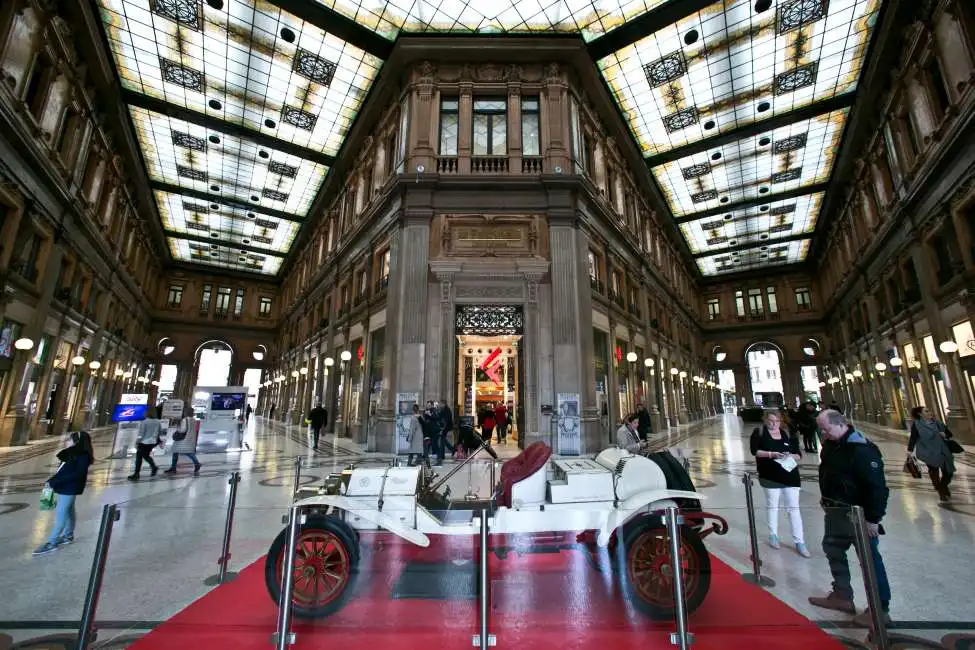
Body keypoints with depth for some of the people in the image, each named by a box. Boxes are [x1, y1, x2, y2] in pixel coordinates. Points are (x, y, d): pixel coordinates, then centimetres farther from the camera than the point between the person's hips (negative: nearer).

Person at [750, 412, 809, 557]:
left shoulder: (787, 434, 6)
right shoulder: (759, 432, -3)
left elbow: (799, 455, 7)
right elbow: (755, 451, -10)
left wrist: (790, 456, -14)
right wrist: (771, 454, -22)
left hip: (790, 475, 2)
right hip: (770, 476, -2)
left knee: (793, 508, 3)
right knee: (772, 505, 12)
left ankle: (799, 542, 10)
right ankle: (773, 535, 28)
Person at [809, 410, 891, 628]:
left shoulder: (862, 449, -23)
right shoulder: (831, 444, 3)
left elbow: (877, 487, -22)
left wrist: (873, 518, -20)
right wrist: (828, 503, 17)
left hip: (858, 514, -9)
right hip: (836, 511, 9)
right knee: (833, 549, 18)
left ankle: (880, 609, 17)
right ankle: (842, 595, 32)